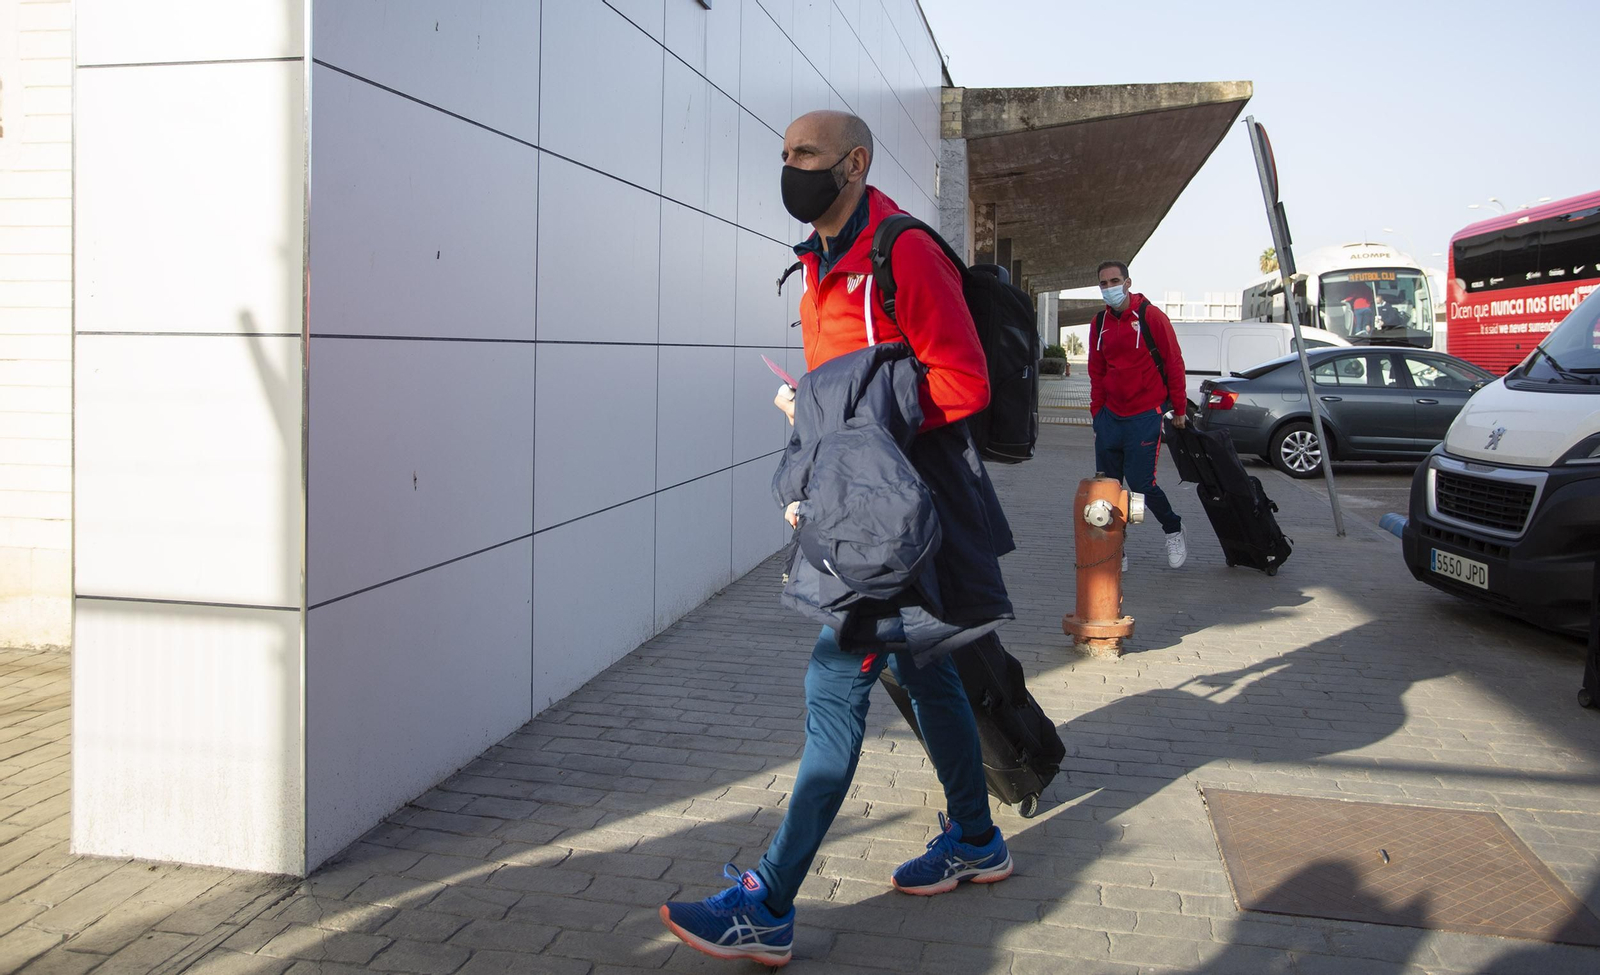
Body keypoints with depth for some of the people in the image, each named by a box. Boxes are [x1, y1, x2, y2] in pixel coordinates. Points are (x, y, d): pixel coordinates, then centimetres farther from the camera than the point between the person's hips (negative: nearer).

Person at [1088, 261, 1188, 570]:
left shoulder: (1151, 316, -8)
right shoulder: (1100, 323, 8)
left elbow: (1174, 363, -4)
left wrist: (1179, 409, -1)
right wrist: (1097, 412, 13)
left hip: (1145, 416, -5)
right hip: (1110, 415, 5)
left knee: (1140, 483, -7)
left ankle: (1173, 529, 21)